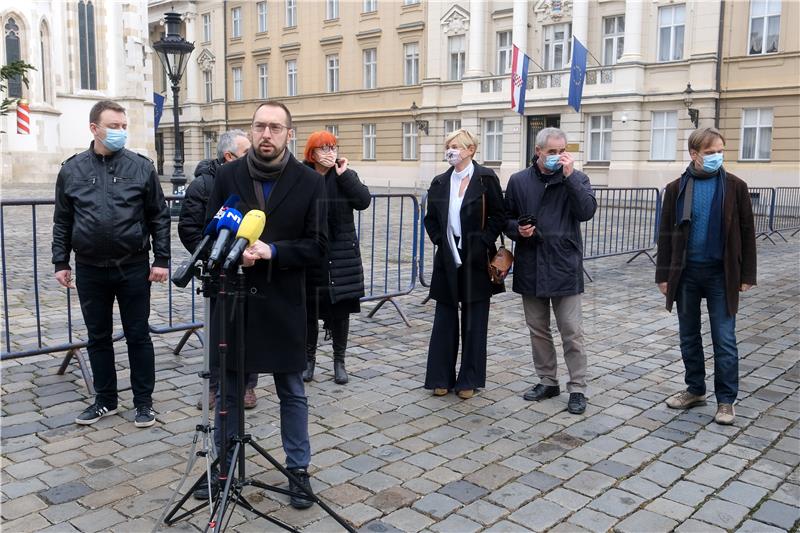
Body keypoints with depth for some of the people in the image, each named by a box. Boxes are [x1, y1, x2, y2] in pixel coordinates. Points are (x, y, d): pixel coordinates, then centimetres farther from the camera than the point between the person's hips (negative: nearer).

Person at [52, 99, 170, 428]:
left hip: (133, 268, -2)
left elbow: (159, 217, 0)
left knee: (138, 336, 6)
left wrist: (161, 260, -5)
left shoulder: (141, 167, -1)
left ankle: (144, 401, 18)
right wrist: (60, 263, 6)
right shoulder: (72, 169, 4)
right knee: (98, 337, 12)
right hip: (90, 270, 2)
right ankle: (105, 400, 27)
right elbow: (62, 221, 10)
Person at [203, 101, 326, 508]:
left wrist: (270, 251, -19)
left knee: (292, 393, 10)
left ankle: (298, 469, 25)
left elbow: (317, 246, -5)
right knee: (228, 391, 14)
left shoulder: (310, 182, -4)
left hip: (283, 303, -1)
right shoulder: (227, 175, 2)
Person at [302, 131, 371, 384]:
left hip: (341, 254, 1)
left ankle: (339, 361, 21)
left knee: (340, 309, 8)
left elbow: (363, 201, -12)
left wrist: (343, 174, -11)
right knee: (309, 310, 7)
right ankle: (309, 359, 24)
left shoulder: (346, 176, 5)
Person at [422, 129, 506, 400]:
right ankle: (441, 377, 16)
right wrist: (440, 240, 0)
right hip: (447, 260, 3)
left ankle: (469, 379, 16)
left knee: (474, 323, 5)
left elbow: (499, 215, -3)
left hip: (476, 260, -3)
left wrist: (484, 242, -11)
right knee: (444, 320, 6)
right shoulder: (440, 182, 6)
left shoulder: (486, 178, -4)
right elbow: (431, 219, 14)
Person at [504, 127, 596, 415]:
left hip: (564, 266, -3)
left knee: (572, 333, 0)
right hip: (530, 268, 3)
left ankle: (577, 388, 11)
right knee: (538, 330, 13)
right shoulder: (519, 181, 5)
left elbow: (587, 211, -15)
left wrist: (570, 175, -19)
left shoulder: (576, 178, 1)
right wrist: (517, 229, -8)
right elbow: (506, 219, 13)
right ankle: (547, 381, 28)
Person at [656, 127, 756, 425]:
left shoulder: (735, 187, -2)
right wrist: (663, 275, -1)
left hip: (721, 274, -2)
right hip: (685, 273, 2)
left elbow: (746, 232, 1)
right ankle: (695, 390, 28)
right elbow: (666, 234, 2)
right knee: (689, 337, 12)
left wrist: (747, 275, -2)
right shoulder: (676, 189, 1)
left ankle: (726, 400, 14)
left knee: (724, 340, 2)